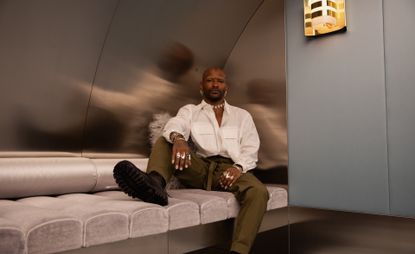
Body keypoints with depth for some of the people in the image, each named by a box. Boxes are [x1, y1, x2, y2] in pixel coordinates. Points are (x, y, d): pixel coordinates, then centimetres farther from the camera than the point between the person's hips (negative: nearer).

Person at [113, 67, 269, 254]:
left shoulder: (242, 115, 20)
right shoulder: (189, 111, 17)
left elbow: (251, 150, 9)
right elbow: (174, 125, -7)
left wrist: (239, 167, -14)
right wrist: (178, 138, -33)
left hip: (229, 169, 0)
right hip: (199, 169, 1)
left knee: (258, 192, -30)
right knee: (165, 140, -18)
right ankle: (155, 184, -49)